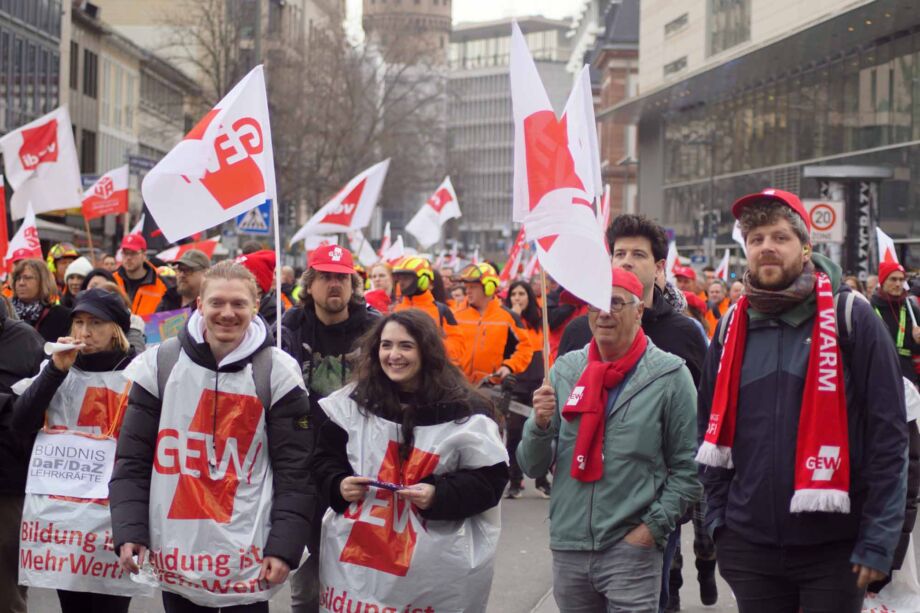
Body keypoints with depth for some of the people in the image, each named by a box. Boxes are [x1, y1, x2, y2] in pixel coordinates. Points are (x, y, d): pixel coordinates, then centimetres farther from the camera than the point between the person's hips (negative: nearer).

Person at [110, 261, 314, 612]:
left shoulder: (277, 371, -2)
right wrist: (129, 531, -4)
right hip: (175, 552, 2)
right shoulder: (159, 364, 2)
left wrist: (284, 545, -9)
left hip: (248, 555, -2)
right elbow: (132, 459, 5)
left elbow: (295, 470, -1)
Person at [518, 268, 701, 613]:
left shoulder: (670, 375, -3)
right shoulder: (565, 370, 5)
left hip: (632, 547, -4)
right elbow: (532, 466, 7)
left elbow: (687, 468, -1)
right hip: (568, 547, 4)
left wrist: (653, 526, -8)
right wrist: (540, 424, -12)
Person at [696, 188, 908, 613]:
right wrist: (718, 519, 7)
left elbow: (888, 432, -7)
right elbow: (712, 431, 15)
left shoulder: (850, 317, -5)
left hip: (834, 546, -3)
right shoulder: (732, 328, 7)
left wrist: (879, 538, -10)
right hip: (749, 544, 4)